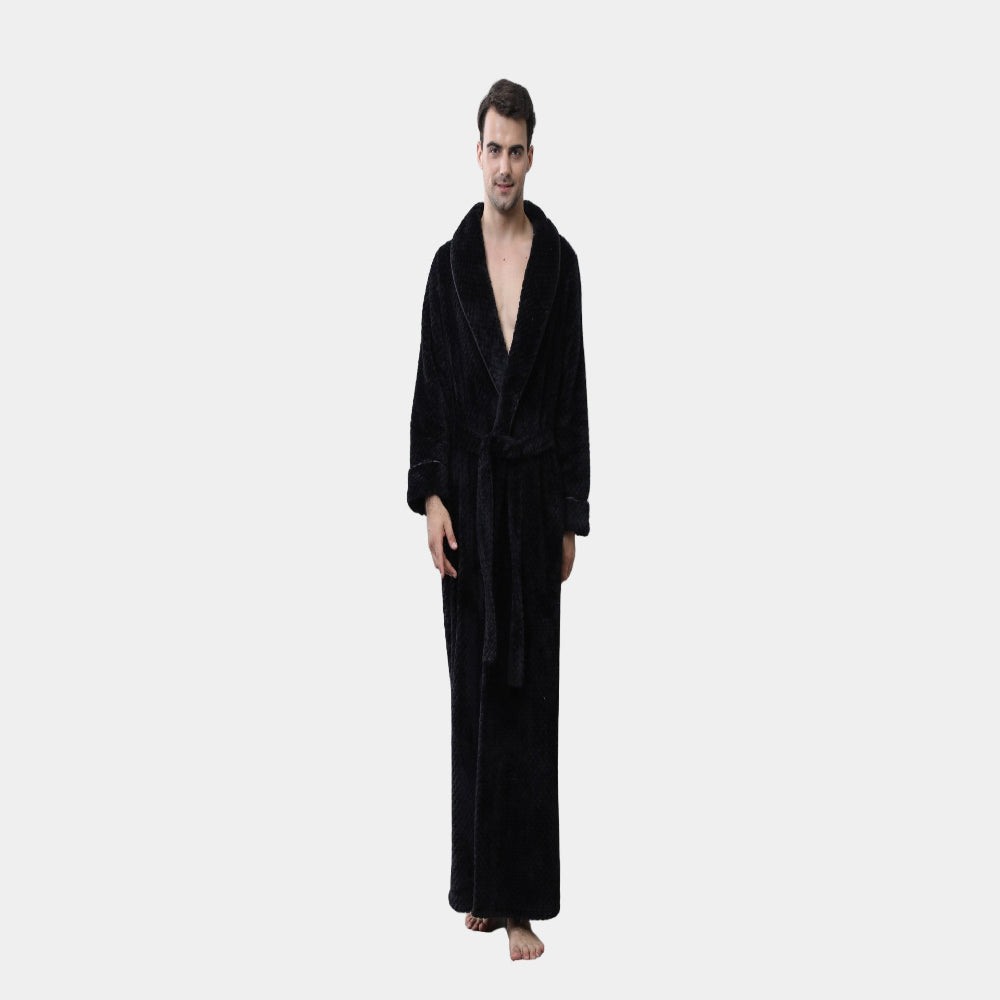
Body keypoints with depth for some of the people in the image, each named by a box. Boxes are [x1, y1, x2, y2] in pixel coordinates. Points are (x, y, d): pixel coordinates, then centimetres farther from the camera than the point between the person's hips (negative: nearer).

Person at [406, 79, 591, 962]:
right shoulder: (452, 261, 4)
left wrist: (572, 517, 1)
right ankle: (481, 884, 19)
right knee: (475, 687, 7)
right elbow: (431, 388, 2)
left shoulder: (559, 261, 2)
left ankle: (523, 900, 5)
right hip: (469, 489, 1)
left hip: (536, 491, -1)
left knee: (530, 690, -1)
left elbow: (574, 393, 3)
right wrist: (430, 496, -9)